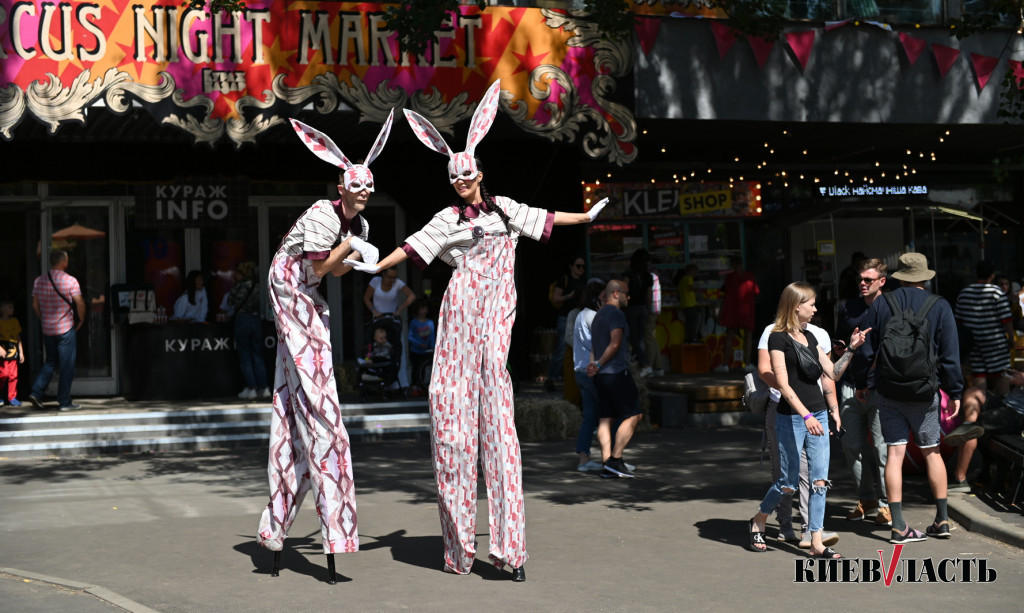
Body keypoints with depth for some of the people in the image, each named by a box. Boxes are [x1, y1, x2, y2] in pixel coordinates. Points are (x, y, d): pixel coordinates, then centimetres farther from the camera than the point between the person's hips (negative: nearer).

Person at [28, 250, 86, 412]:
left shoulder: (39, 281, 4)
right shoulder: (70, 281, -11)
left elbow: (35, 305, 8)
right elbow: (80, 303, -13)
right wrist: (81, 320, 2)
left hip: (47, 330, 5)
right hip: (66, 329, -5)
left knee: (50, 362, 19)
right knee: (67, 366, 3)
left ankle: (36, 392, 4)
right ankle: (64, 402, 6)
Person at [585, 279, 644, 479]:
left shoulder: (598, 316, 22)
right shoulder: (616, 314, -9)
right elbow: (615, 344, -18)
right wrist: (599, 364, -11)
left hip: (601, 375, 10)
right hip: (616, 372, -10)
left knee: (605, 419, 5)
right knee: (632, 415, -5)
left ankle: (607, 464, 2)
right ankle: (615, 460, -10)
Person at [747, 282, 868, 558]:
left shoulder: (810, 337, 14)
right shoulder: (778, 338, -9)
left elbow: (832, 373, 12)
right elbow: (783, 384, -17)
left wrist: (851, 349, 0)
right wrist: (806, 416, -25)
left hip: (818, 414, 7)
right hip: (791, 418, -7)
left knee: (820, 480, 1)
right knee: (789, 482, 0)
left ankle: (816, 543, 3)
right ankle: (758, 521, 25)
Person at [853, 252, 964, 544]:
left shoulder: (880, 304, 2)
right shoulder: (939, 306, -2)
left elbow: (866, 350, 4)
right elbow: (950, 355, -3)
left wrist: (863, 383, 16)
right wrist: (955, 392, 5)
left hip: (888, 392, 1)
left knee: (895, 454, 0)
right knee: (932, 452, 11)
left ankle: (898, 526, -1)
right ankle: (942, 520, 15)